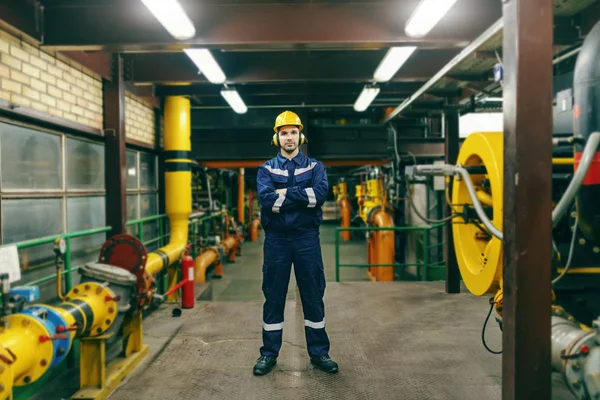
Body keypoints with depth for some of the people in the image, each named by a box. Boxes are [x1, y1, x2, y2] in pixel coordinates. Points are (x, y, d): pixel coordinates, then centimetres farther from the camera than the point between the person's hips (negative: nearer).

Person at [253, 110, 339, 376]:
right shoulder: (266, 169, 6)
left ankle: (319, 352, 21)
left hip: (307, 238, 0)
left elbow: (321, 193, -14)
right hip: (276, 239, 0)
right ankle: (269, 353, 21)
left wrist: (285, 192, -14)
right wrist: (304, 196, -14)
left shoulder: (315, 167, 7)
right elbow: (266, 199, -14)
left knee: (313, 296, 7)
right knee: (273, 297, 7)